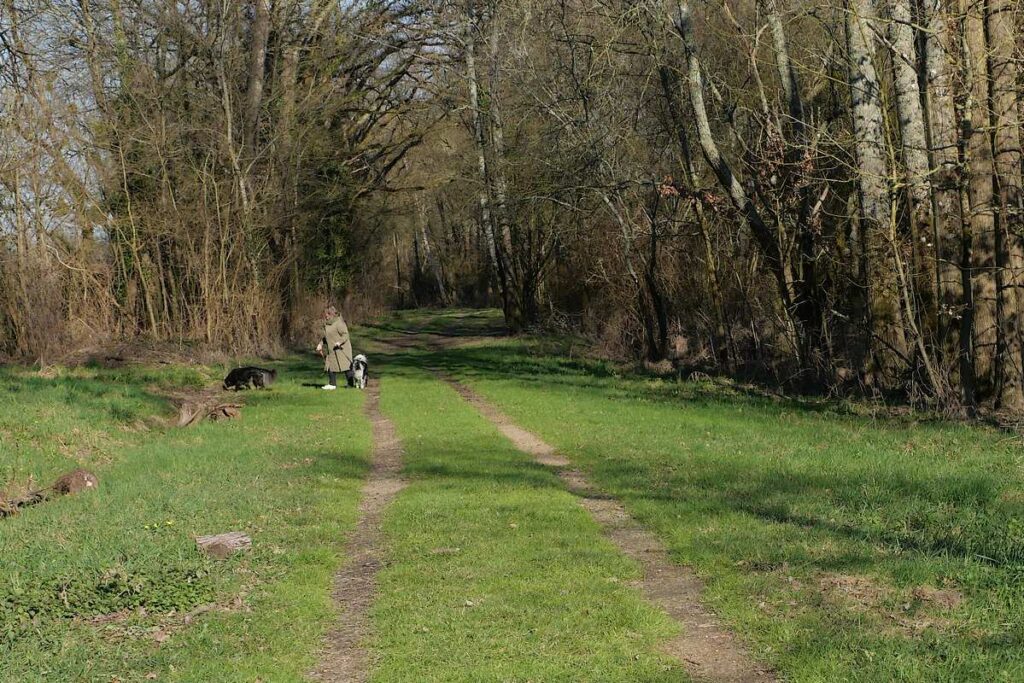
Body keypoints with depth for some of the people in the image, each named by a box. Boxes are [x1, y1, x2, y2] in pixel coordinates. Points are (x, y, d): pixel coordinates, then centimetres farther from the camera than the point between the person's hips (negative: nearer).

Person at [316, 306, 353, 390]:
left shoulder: (339, 323, -15)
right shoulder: (327, 324, 13)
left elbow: (345, 334, -18)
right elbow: (325, 337, 25)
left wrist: (340, 342, -31)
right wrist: (320, 344, 16)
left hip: (341, 349, -9)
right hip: (331, 350, 9)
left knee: (345, 366, -7)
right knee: (330, 366, 8)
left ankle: (351, 383, -1)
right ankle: (332, 384, 15)